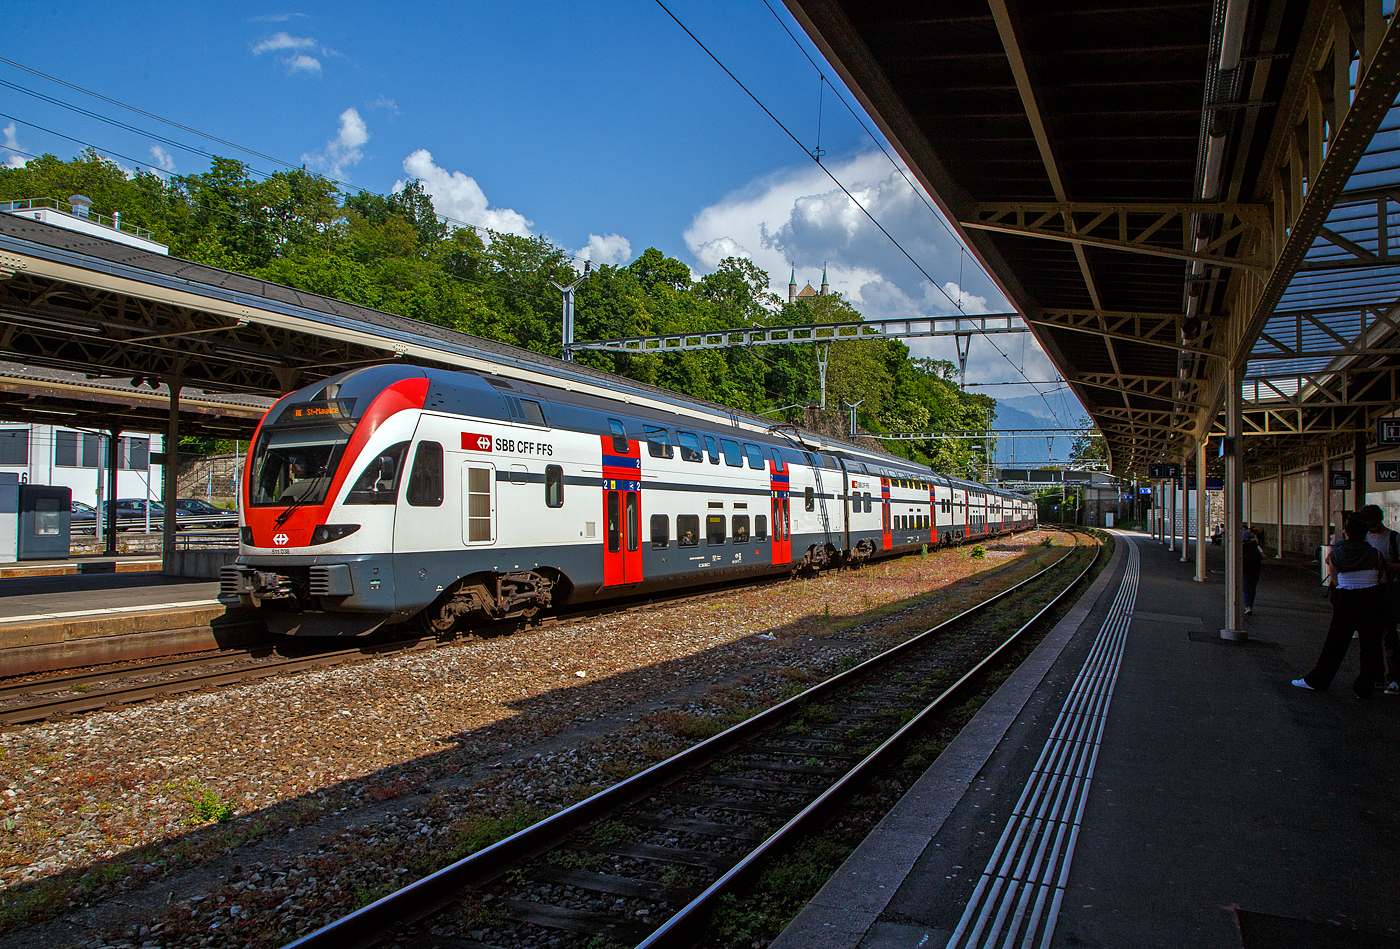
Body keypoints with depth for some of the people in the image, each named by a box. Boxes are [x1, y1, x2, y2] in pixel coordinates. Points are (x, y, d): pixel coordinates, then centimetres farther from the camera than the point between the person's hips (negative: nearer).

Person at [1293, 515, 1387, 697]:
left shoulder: (1335, 554, -5)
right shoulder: (1374, 554, -4)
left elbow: (1334, 581, -1)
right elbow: (1378, 578, 3)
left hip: (1345, 599, 0)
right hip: (1371, 599, 1)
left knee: (1335, 642, 10)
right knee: (1370, 644, 8)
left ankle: (1316, 680, 17)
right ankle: (1364, 688, 12)